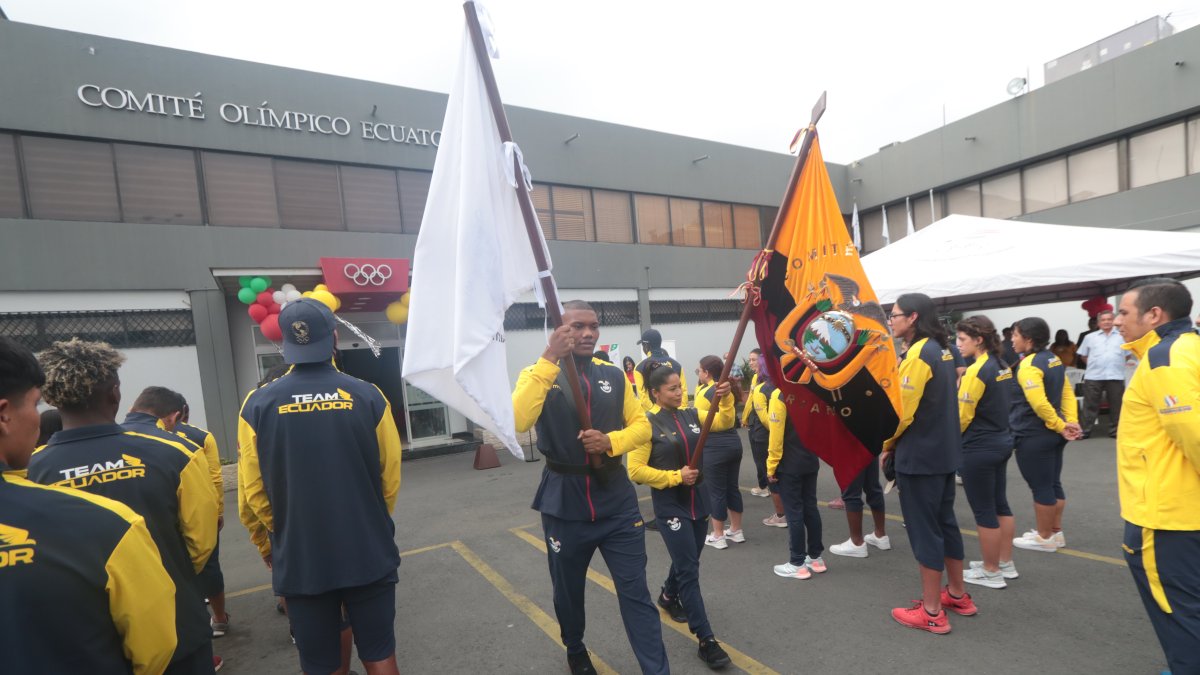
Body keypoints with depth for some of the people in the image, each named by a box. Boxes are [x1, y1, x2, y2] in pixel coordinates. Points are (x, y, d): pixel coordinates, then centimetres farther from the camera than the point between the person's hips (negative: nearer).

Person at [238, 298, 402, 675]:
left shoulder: (258, 405, -9)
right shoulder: (368, 396, -10)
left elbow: (253, 494, -4)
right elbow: (390, 478, -3)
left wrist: (275, 545, 14)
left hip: (300, 561, 1)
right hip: (369, 555, 0)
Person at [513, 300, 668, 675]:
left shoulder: (613, 375, 3)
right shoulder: (538, 374, -7)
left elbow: (642, 426, 5)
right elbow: (516, 422, -26)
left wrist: (611, 441, -16)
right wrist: (549, 359, -30)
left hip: (616, 498, 2)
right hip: (564, 502, -1)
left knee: (636, 591, 3)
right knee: (569, 590, 19)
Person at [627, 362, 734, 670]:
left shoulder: (691, 414, 2)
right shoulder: (648, 423, -15)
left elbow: (725, 422, -1)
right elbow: (635, 470, -16)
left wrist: (726, 398, -20)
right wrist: (675, 476, -20)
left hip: (699, 501, 6)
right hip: (670, 506, -6)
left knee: (688, 560, 22)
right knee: (689, 570, -4)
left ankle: (668, 596, 51)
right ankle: (706, 640, 6)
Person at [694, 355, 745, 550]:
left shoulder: (705, 392, -14)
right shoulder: (728, 389, 8)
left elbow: (696, 420, -17)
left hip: (714, 446, -8)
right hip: (733, 442, 8)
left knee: (715, 491, 3)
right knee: (732, 487, 16)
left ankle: (718, 537, 12)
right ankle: (736, 531, 27)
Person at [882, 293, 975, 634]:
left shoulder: (918, 354, -19)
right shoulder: (942, 350, 10)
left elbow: (902, 412, -21)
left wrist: (886, 443, -3)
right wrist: (895, 442, 12)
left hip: (919, 455, -9)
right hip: (944, 451, 9)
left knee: (924, 529, 1)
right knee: (944, 521, 20)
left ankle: (932, 612, 12)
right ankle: (958, 594, 34)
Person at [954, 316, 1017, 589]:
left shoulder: (976, 371, -20)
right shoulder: (1000, 366, 7)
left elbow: (962, 416, -17)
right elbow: (995, 406, 12)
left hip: (980, 448, -9)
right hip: (1001, 441, 9)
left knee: (984, 511, 3)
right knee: (1000, 504, 18)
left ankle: (991, 572, 14)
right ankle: (1005, 564, 30)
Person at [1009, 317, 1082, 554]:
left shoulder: (1028, 365, -21)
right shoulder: (1054, 360, 9)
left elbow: (1039, 404, -27)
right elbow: (1067, 393, 9)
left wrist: (1060, 426, -14)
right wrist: (1070, 421, 2)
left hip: (1033, 437, -9)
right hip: (1052, 434, 9)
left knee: (1040, 487, 3)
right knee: (1053, 484, 18)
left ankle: (1044, 538, 16)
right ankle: (1055, 532, 29)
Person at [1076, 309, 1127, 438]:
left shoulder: (1122, 337, 11)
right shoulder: (1090, 337, 9)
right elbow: (1082, 355, 14)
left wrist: (1116, 364, 7)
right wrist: (1093, 365, 6)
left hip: (1116, 377, 1)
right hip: (1093, 377, -1)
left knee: (1116, 406, 7)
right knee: (1090, 406, 2)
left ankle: (1115, 432, 18)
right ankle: (1085, 432, 6)